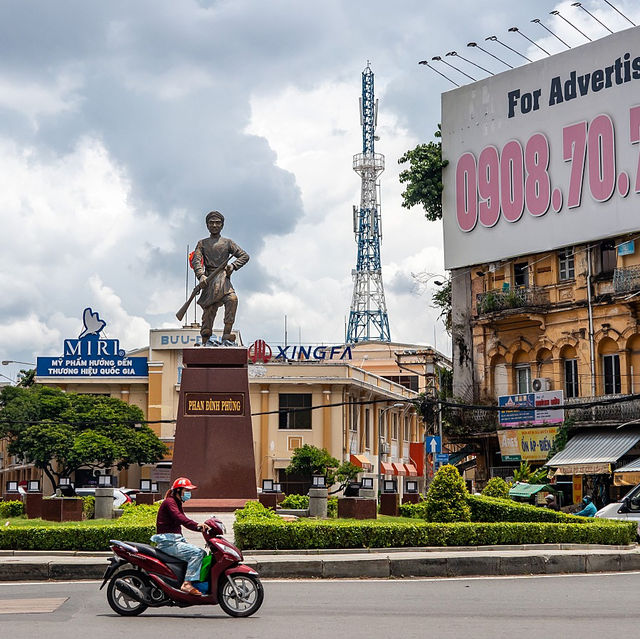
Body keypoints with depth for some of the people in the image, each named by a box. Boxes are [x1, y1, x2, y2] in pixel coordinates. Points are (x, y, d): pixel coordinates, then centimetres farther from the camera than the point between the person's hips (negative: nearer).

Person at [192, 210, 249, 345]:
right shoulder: (202, 243, 17)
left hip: (223, 279, 0)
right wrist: (201, 275, -18)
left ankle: (226, 333, -31)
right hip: (208, 281, 1)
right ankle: (205, 342, 5)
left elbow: (244, 256, 14)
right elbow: (196, 261, 2)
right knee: (209, 310, -3)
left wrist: (233, 265, -7)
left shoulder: (228, 242, 18)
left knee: (232, 299, -28)